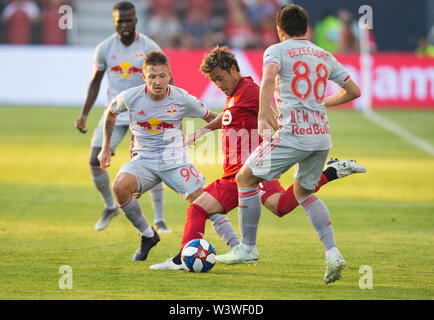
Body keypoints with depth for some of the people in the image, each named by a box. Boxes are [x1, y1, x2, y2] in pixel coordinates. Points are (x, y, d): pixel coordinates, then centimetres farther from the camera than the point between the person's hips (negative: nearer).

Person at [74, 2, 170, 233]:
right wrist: (84, 115, 4)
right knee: (95, 160, -5)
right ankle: (110, 207, 19)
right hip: (115, 112, 3)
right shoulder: (104, 48, -3)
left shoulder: (149, 48, -10)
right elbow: (95, 82, 9)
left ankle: (159, 221, -5)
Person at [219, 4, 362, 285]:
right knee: (304, 192, 25)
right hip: (322, 135, 6)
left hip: (293, 135, -6)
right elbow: (354, 91, 23)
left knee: (245, 178, 12)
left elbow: (269, 77, -21)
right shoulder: (325, 56, 18)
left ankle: (248, 247, 16)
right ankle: (333, 253, 7)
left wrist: (264, 114, -24)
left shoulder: (277, 50, 2)